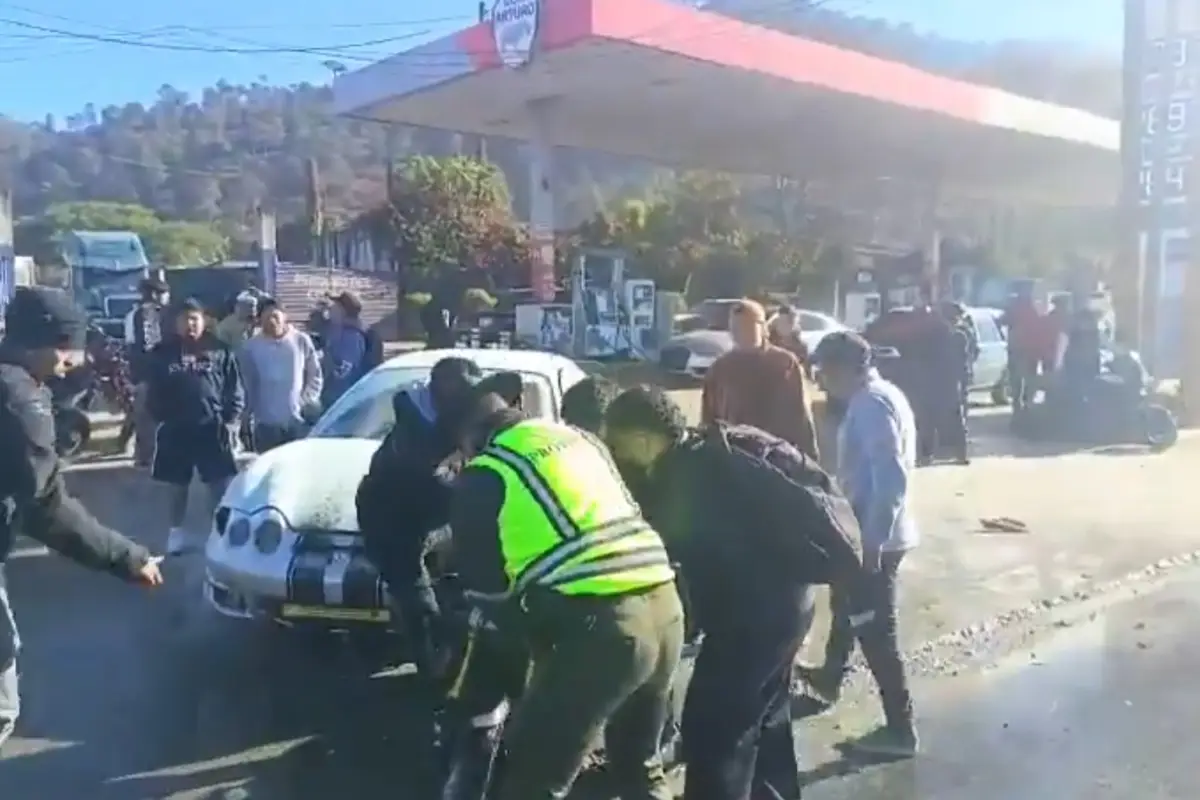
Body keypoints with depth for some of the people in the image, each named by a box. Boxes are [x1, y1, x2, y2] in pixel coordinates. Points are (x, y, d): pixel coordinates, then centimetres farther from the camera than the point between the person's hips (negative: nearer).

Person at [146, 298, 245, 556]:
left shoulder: (219, 351, 2)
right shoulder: (162, 353, 6)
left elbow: (235, 390, 0)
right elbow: (154, 392, 9)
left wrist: (230, 421, -8)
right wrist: (160, 418, -2)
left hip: (212, 427, -2)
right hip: (175, 429, 2)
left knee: (221, 483, -1)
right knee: (176, 484, 13)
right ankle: (176, 531, 27)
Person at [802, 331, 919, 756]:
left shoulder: (871, 405, -21)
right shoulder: (876, 396, 10)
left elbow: (891, 479, -28)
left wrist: (872, 543, -26)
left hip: (875, 537, -11)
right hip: (870, 531, 11)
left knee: (876, 631, 0)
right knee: (845, 604, 28)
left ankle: (900, 729, 13)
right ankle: (830, 677, 49)